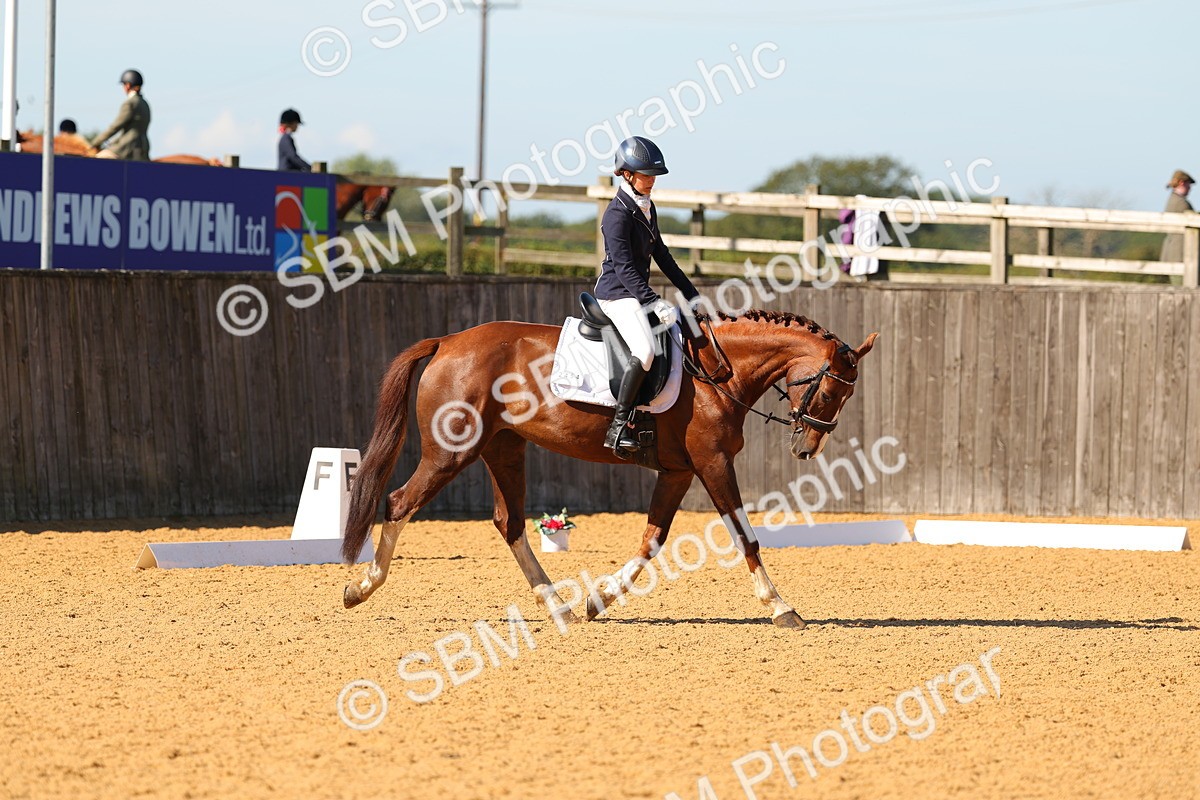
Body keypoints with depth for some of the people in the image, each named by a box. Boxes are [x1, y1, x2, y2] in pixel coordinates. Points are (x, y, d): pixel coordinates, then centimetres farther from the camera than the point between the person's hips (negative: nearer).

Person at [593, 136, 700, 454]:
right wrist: (653, 302, -31)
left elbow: (662, 257, 21)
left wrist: (692, 295, 19)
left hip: (638, 293, 10)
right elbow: (623, 266, -23)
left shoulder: (647, 208, 13)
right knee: (645, 350, -30)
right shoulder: (618, 214, -16)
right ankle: (619, 426, -27)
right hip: (617, 294, -10)